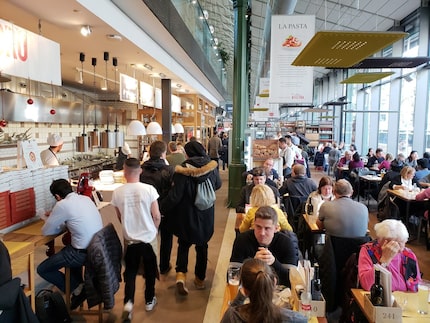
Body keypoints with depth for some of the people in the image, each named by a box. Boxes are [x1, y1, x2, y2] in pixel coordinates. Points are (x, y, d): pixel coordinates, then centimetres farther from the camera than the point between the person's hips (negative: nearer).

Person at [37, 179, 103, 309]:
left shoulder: (62, 205, -14)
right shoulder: (86, 198, 7)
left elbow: (46, 231, -3)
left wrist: (49, 220, 18)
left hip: (83, 253, -8)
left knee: (42, 269, 10)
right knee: (67, 250, 37)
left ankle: (76, 288, 11)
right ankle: (78, 285, 29)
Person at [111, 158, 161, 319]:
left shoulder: (117, 192, -11)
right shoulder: (149, 189, -17)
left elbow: (120, 218, 4)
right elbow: (157, 217, -12)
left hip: (130, 239, 1)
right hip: (149, 238, -1)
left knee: (130, 272, 18)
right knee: (150, 271, 19)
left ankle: (128, 302, 5)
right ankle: (149, 301, 33)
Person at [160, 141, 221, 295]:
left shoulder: (183, 170, -20)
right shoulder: (212, 168, -8)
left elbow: (175, 196, -20)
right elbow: (218, 185, 11)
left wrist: (160, 208, -7)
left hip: (186, 216, -3)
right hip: (205, 216, 3)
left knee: (183, 245, 18)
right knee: (202, 246, 20)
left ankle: (181, 274, 0)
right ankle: (200, 279, 31)